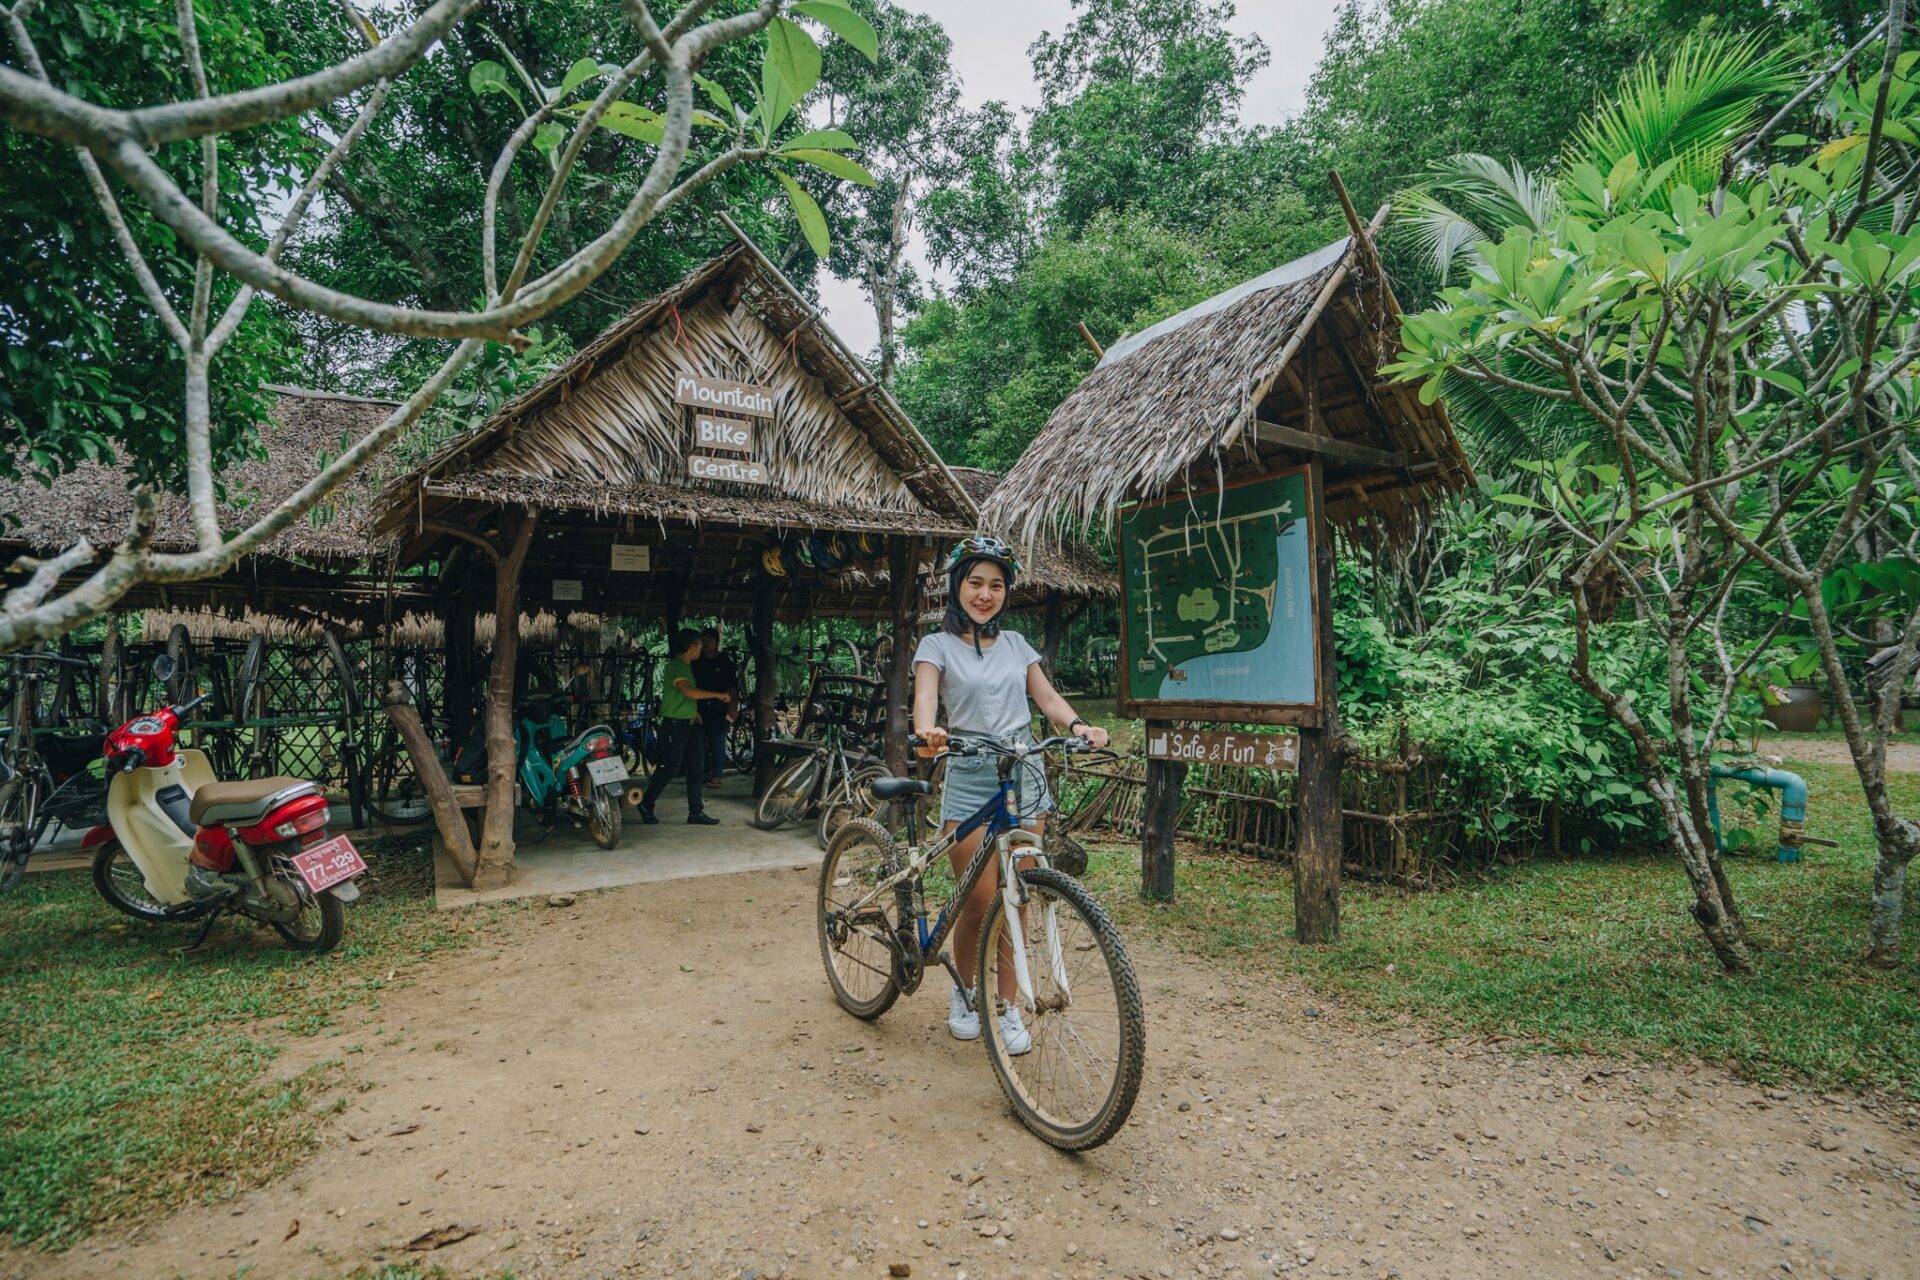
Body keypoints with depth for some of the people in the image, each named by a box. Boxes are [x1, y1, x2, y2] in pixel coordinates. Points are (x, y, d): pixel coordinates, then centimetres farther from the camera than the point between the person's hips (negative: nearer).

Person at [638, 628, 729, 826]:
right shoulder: (676, 665, -16)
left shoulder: (686, 665, 14)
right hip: (675, 724, -9)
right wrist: (717, 695, -28)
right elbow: (688, 691, -32)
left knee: (696, 767, 5)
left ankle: (696, 811, 9)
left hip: (690, 723, 9)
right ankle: (646, 805, 14)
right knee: (669, 767, -3)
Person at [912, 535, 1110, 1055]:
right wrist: (928, 731, -38)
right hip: (970, 779, -3)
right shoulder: (938, 645, 2)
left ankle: (1006, 1006, 20)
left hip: (1025, 776, 3)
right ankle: (964, 993, 25)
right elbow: (925, 695, -16)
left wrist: (1077, 725, -12)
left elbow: (1047, 697, 9)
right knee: (979, 903, -3)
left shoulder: (1016, 643, 13)